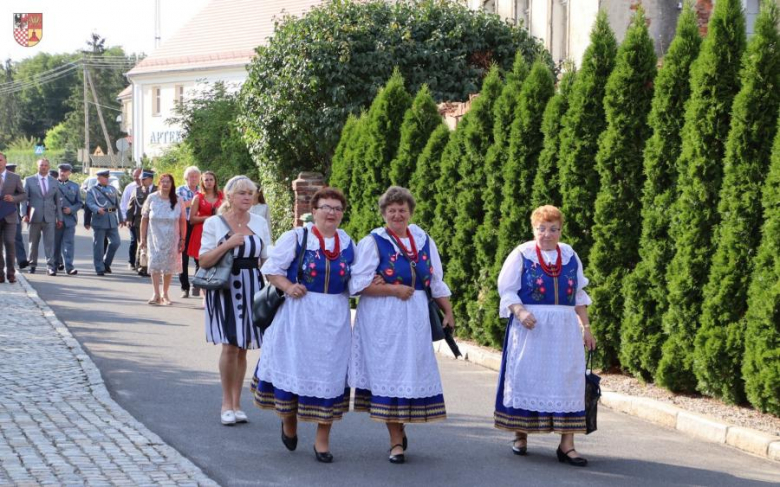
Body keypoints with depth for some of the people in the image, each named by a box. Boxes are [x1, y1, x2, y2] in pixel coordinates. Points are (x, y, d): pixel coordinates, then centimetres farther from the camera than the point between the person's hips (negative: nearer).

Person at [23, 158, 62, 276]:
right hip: (34, 217, 0)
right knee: (33, 243, 7)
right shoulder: (29, 180, 6)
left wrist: (59, 218, 9)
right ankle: (32, 265, 18)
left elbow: (57, 200, 12)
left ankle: (50, 266, -10)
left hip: (49, 217, 0)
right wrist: (24, 214, -9)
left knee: (50, 242, -7)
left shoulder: (54, 182, 11)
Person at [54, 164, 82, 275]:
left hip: (70, 218, 0)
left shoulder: (75, 186, 11)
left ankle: (69, 267, -10)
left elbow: (79, 203, 10)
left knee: (69, 243, -7)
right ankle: (57, 263, 25)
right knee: (56, 243, 8)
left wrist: (71, 209, -8)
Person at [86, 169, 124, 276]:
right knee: (99, 245, -1)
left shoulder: (113, 189, 17)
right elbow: (90, 204, -14)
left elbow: (117, 204, 20)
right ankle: (99, 268, 5)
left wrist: (121, 218, 20)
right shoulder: (92, 191, 0)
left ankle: (106, 263, 19)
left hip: (112, 220, 5)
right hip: (99, 220, -5)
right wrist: (97, 209, -34)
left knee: (116, 242, 0)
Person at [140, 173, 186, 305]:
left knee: (169, 267, 6)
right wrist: (143, 238, 0)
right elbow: (144, 219, 2)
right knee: (154, 264, -9)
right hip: (155, 238, -1)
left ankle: (165, 295, 17)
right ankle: (156, 294, -7)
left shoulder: (177, 201, 0)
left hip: (171, 239, 1)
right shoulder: (152, 198, -1)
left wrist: (182, 240, -1)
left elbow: (182, 221, 2)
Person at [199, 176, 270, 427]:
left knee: (243, 348, 6)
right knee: (230, 347, -10)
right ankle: (227, 403, 5)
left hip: (252, 289, 3)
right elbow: (204, 261, -4)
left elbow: (267, 259, 13)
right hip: (225, 289, -3)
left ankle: (236, 404, 16)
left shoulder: (259, 223, 8)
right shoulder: (214, 224, 0)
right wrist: (227, 244, -17)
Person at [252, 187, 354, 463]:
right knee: (295, 366, 3)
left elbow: (353, 280, 18)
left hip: (334, 319, 3)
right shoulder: (296, 238, -2)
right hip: (299, 314, -3)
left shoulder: (348, 244, 9)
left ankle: (322, 440, 9)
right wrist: (288, 286, -17)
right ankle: (289, 420, 31)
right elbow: (271, 269, -1)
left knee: (330, 375, 2)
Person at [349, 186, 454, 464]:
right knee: (388, 375, -2)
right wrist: (394, 289, -14)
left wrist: (448, 312, 11)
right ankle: (396, 440, 3)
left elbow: (437, 282, 15)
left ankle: (399, 429, 20)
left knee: (412, 373, 4)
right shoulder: (373, 242, -5)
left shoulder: (423, 241, 9)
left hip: (415, 319, 4)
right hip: (383, 321, -4)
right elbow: (359, 284, -11)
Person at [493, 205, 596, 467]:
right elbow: (506, 290, -2)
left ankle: (567, 444, -4)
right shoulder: (521, 255, 0)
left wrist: (586, 327, 10)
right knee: (527, 378, 1)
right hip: (531, 328, -3)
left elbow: (579, 295, 15)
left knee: (567, 382, -3)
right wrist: (520, 312, -19)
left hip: (564, 330, 3)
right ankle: (521, 434, 16)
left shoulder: (570, 256, 10)